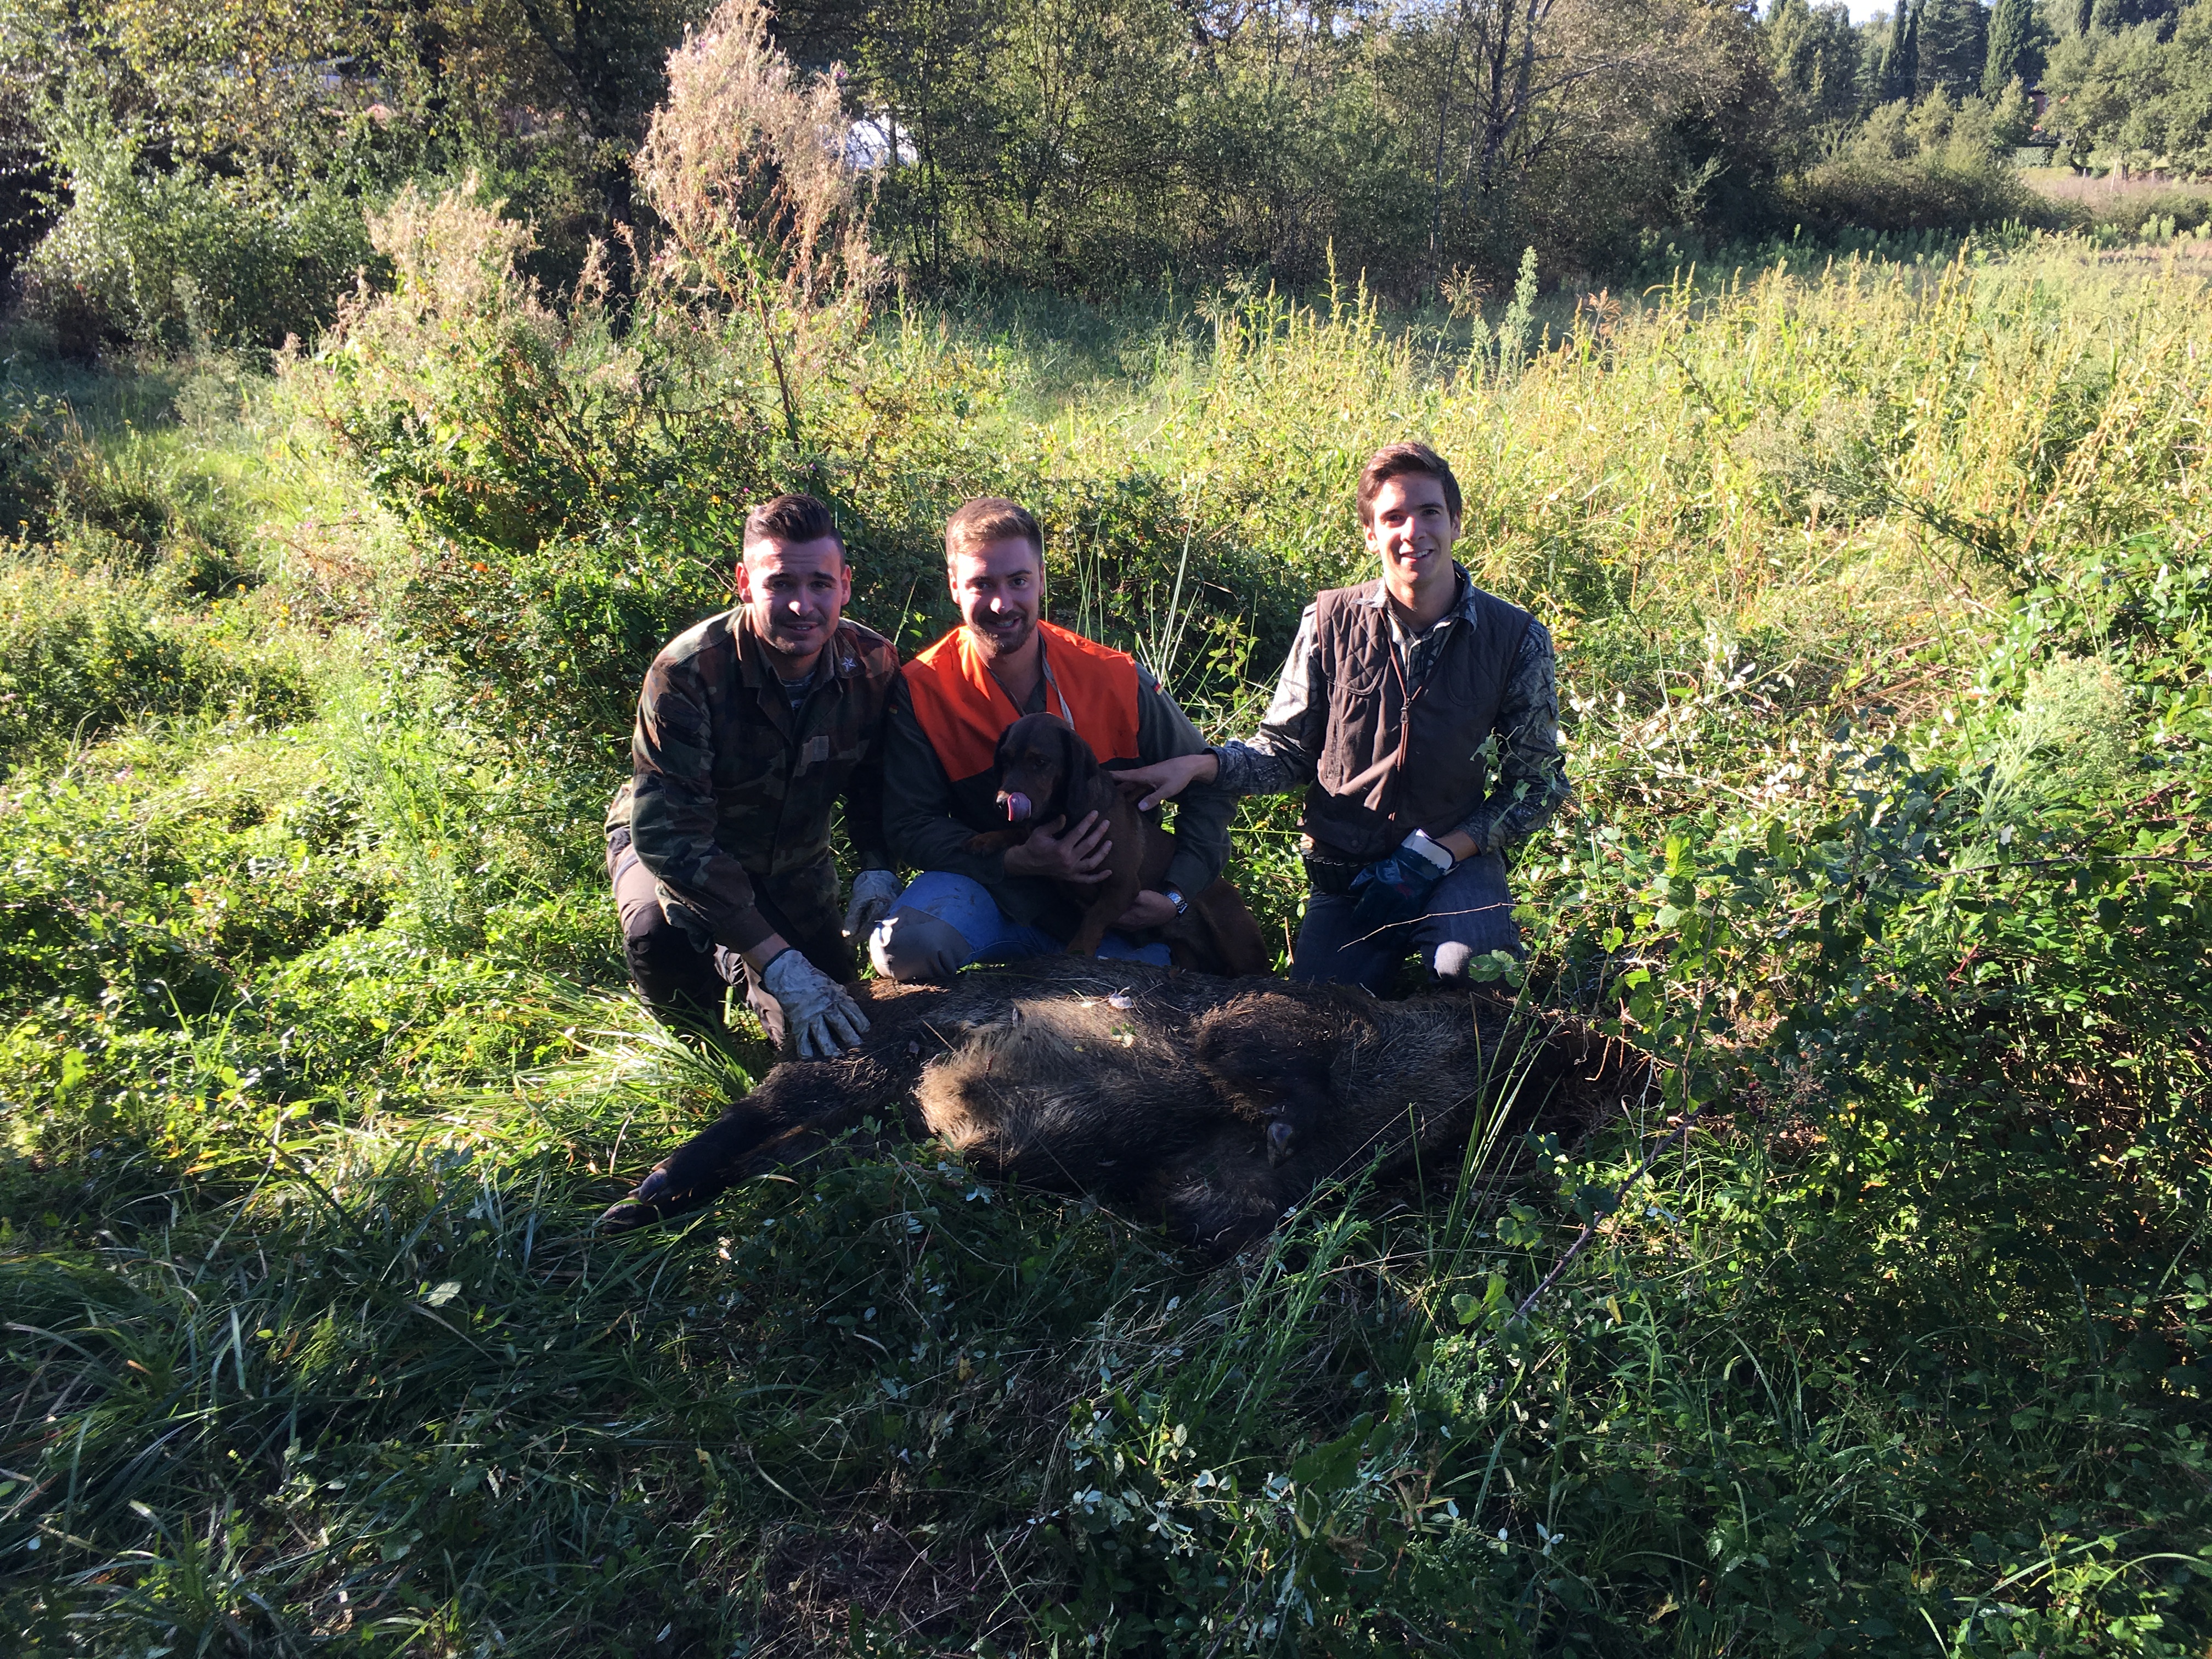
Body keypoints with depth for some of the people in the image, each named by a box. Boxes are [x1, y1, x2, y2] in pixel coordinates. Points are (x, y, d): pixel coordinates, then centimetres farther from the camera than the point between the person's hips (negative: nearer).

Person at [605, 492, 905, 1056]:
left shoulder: (873, 665, -19)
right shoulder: (687, 673, -34)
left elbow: (874, 781, 0)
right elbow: (669, 834, -37)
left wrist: (877, 866, -22)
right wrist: (781, 964, -42)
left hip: (794, 859, 4)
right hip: (677, 845, -3)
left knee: (829, 1033, -1)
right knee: (661, 932, -37)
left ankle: (734, 965, 32)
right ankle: (692, 1041, 1)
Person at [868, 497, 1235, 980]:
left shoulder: (1115, 678, -9)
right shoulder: (921, 690, -11)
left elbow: (1208, 784, 1)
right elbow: (910, 825, -10)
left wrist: (1176, 895, -11)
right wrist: (1015, 862, -24)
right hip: (990, 893, -1)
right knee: (905, 946, -32)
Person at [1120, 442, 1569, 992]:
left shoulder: (1517, 638, -5)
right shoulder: (1331, 621, -3)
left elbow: (1535, 782, 0)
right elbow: (1288, 752, 3)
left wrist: (1436, 854, -13)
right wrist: (1199, 765, -17)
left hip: (1458, 859, -1)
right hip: (1345, 870, 1)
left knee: (1467, 965, -32)